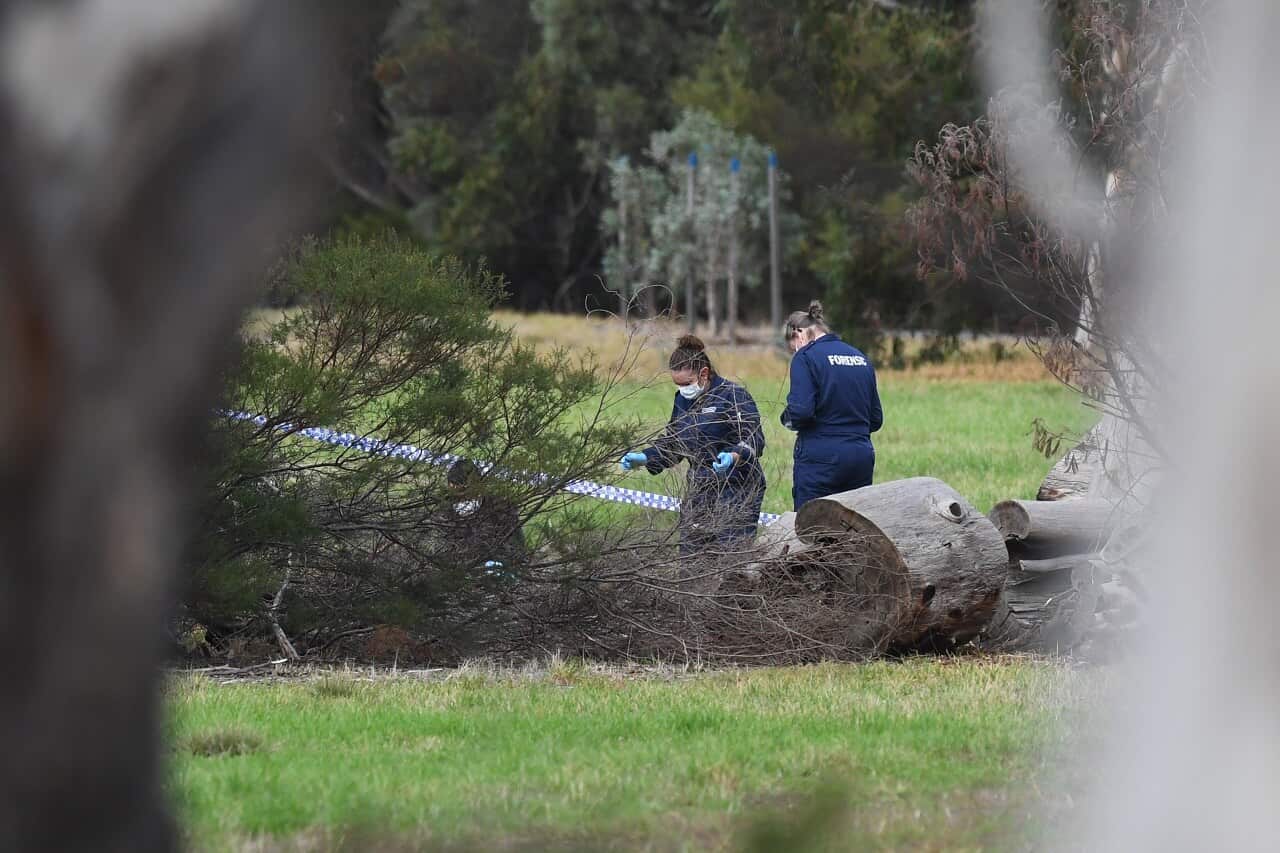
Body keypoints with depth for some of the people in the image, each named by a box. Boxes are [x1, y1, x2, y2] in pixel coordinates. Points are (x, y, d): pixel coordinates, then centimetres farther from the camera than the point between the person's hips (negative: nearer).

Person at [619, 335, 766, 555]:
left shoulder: (733, 396, -11)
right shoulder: (683, 399, 13)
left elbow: (754, 440, -15)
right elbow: (671, 443, 23)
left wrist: (734, 457, -35)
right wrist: (643, 458, 7)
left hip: (735, 492, -7)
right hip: (698, 492, 7)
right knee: (689, 554, 1)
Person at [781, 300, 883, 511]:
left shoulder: (805, 357, -6)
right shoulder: (861, 359, 14)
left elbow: (801, 410, -17)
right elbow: (876, 419, 15)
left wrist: (788, 419, 3)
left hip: (821, 456, -6)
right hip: (862, 457, 6)